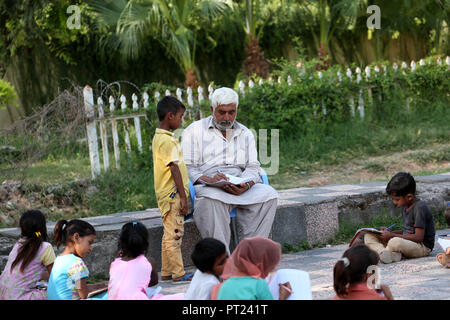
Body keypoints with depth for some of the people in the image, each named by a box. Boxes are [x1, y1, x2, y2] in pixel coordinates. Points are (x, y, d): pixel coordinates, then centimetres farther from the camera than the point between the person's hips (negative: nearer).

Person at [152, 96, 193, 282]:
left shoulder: (158, 137, 14)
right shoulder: (167, 140, -18)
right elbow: (174, 169, -21)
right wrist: (183, 197, -20)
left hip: (165, 195, 10)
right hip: (173, 194, -10)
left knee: (169, 234, 14)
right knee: (174, 234, -5)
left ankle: (166, 272, 20)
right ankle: (178, 274, -2)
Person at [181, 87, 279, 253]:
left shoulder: (246, 134, 22)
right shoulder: (194, 131, 10)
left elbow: (253, 168, 12)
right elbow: (187, 168, 1)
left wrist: (246, 185, -13)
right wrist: (208, 180, -19)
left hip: (241, 188, 4)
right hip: (207, 188, -4)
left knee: (268, 195, -26)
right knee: (213, 200, -39)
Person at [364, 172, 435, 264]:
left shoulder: (420, 208, -18)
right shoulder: (405, 207, 11)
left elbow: (419, 237, -22)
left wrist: (392, 235, -19)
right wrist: (390, 232, 4)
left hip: (423, 247, -10)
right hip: (406, 243, 10)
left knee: (395, 242, -42)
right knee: (369, 236, -4)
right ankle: (388, 253, -30)